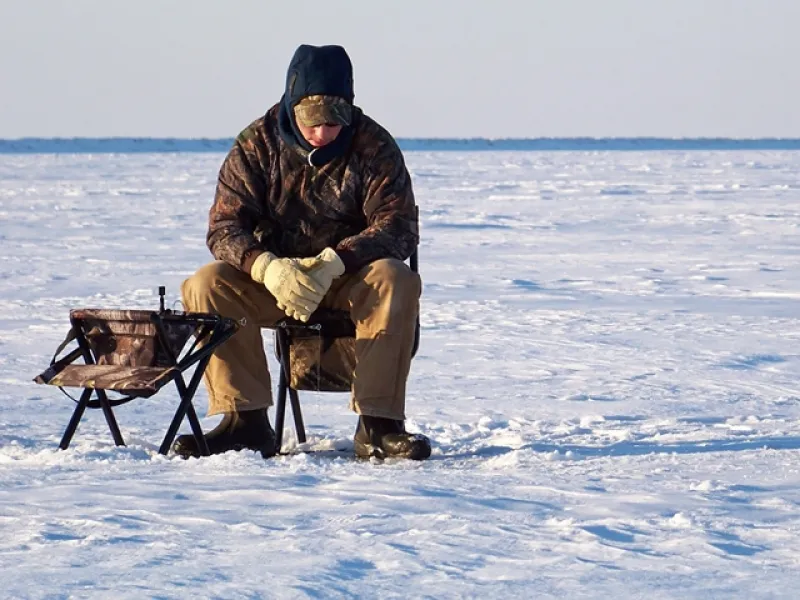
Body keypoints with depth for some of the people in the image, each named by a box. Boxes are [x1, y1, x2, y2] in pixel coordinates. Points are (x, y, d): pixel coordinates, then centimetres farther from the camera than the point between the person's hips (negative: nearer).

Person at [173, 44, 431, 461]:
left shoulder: (374, 146, -8)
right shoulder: (257, 144, -5)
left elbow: (398, 226, -16)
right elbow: (225, 226, -11)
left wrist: (332, 264, -34)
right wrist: (268, 268, -33)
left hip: (349, 279, -1)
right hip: (273, 278, 1)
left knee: (395, 282, -34)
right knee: (206, 286, -26)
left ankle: (377, 424, -31)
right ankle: (245, 421, -25)